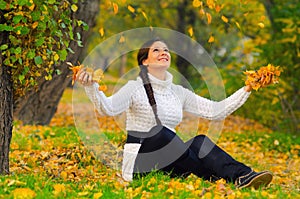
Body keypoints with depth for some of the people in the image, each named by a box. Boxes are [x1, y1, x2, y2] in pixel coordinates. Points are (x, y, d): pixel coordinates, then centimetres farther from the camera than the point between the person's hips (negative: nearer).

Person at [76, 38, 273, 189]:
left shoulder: (179, 93, 14)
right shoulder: (135, 88, -3)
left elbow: (215, 111, 10)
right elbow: (108, 108, -21)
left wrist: (246, 90, 3)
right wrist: (91, 86, -39)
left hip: (168, 162, 5)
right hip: (140, 164, -5)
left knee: (199, 142, -22)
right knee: (160, 132, -33)